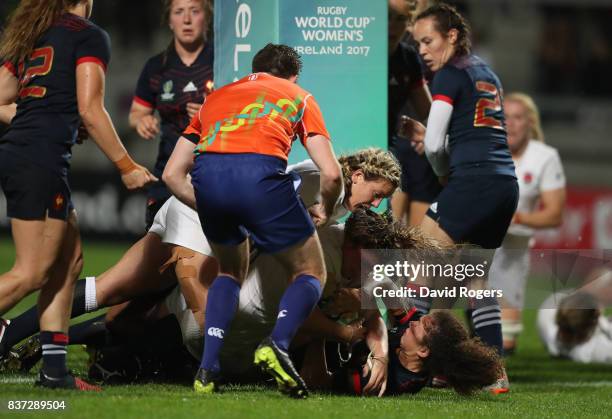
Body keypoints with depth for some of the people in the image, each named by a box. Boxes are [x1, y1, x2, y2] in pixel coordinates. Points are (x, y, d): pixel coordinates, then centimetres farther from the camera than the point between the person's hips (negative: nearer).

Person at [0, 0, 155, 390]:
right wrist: (126, 167, -5)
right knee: (32, 272, -8)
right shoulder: (89, 36, -2)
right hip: (42, 158, -8)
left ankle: (54, 368, 10)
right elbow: (90, 110, -11)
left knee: (69, 257, 13)